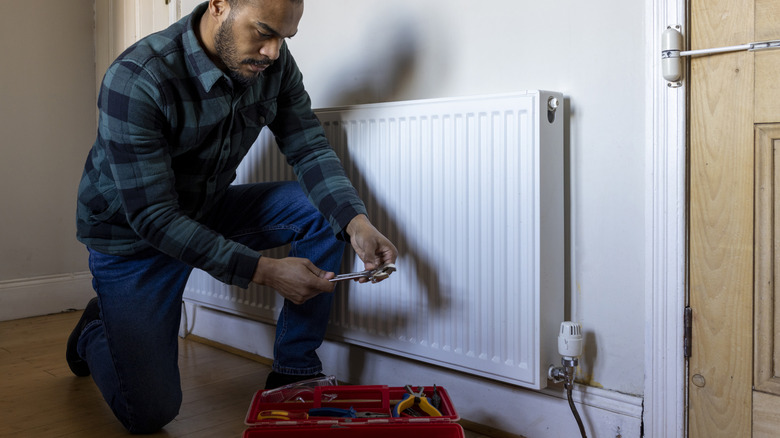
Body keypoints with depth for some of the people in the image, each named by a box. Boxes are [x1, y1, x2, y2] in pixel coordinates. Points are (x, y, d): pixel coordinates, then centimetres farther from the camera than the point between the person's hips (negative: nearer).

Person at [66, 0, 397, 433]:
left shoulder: (273, 63, -13)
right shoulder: (134, 80, -30)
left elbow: (310, 149, -10)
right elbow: (153, 218, -30)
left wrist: (356, 222, -29)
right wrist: (264, 271, -36)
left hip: (209, 210, 6)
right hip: (132, 235, -5)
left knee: (325, 210, -16)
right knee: (150, 412, -9)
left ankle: (295, 370, -6)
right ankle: (97, 329, 25)